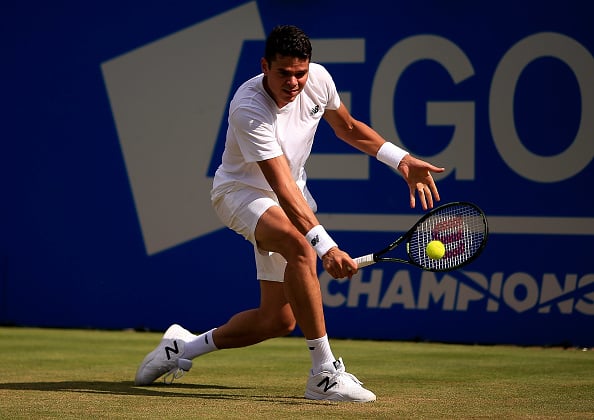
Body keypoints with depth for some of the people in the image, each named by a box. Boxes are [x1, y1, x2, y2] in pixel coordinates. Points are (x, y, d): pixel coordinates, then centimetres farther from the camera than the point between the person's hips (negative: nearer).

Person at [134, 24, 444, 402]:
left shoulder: (318, 79, -13)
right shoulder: (249, 111, -31)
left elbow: (348, 128, 9)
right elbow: (283, 190, -36)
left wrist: (402, 160, -3)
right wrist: (326, 247, -46)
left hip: (292, 197, 7)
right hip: (241, 191, -7)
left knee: (278, 320, 6)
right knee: (301, 247, -39)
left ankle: (186, 346, 29)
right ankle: (325, 374, -36)